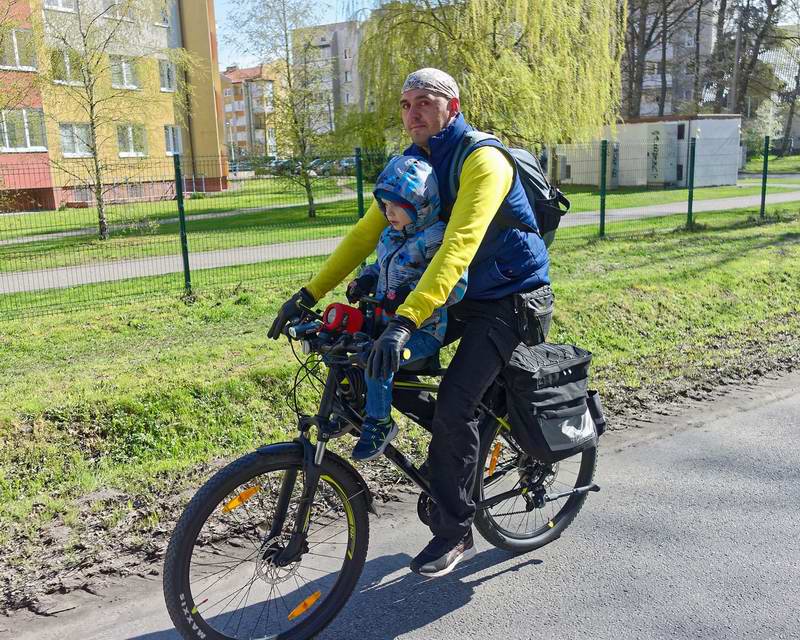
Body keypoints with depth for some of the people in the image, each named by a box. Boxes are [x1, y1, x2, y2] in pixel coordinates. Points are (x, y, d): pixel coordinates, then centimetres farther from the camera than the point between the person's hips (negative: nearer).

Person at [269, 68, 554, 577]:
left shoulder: (482, 160, -23)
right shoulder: (413, 163, 2)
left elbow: (458, 246, -37)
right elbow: (366, 233, -1)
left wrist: (406, 321, -48)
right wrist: (309, 294, -9)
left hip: (512, 298, -8)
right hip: (462, 295, 8)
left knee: (455, 403, -20)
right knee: (385, 369, -3)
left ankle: (455, 533, 0)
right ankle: (460, 442, 21)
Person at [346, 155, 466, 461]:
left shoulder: (435, 238, -16)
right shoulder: (391, 234, 10)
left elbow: (456, 284, -25)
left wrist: (411, 294, -33)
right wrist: (364, 280, 5)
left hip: (423, 330, -9)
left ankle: (380, 424, -10)